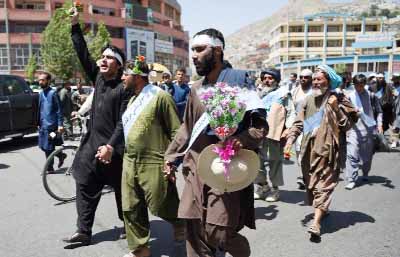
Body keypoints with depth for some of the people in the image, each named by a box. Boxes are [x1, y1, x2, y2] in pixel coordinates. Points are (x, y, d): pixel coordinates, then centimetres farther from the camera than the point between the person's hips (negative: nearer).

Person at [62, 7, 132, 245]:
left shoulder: (124, 88, -13)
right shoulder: (98, 78, 7)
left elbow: (124, 121, -17)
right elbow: (83, 54, 7)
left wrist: (111, 146, -23)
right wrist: (75, 25, 3)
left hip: (113, 147, -7)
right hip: (93, 142, 7)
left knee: (122, 189, 8)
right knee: (85, 185, 8)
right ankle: (84, 231, 18)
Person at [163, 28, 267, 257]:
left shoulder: (238, 79, -4)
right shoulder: (196, 89, 14)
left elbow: (260, 123, -8)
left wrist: (243, 140, -27)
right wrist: (172, 157, 16)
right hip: (197, 169, 6)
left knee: (217, 234, -7)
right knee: (194, 232, 6)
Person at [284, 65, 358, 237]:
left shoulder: (338, 100, 0)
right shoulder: (309, 99, 11)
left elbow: (347, 125, -4)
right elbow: (299, 122, 9)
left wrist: (336, 108, -14)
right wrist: (291, 138, -5)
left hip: (327, 149, -5)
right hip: (309, 148, 5)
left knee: (323, 183, -7)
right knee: (310, 182, 13)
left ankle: (316, 222, -10)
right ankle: (323, 209, 34)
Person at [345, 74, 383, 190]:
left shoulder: (371, 96, 1)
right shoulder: (350, 97, 0)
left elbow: (378, 111, 6)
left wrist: (379, 124, -5)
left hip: (369, 129, 1)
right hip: (354, 129, -1)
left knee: (367, 154, 14)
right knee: (352, 154, -11)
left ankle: (365, 174, 37)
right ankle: (351, 180, -6)